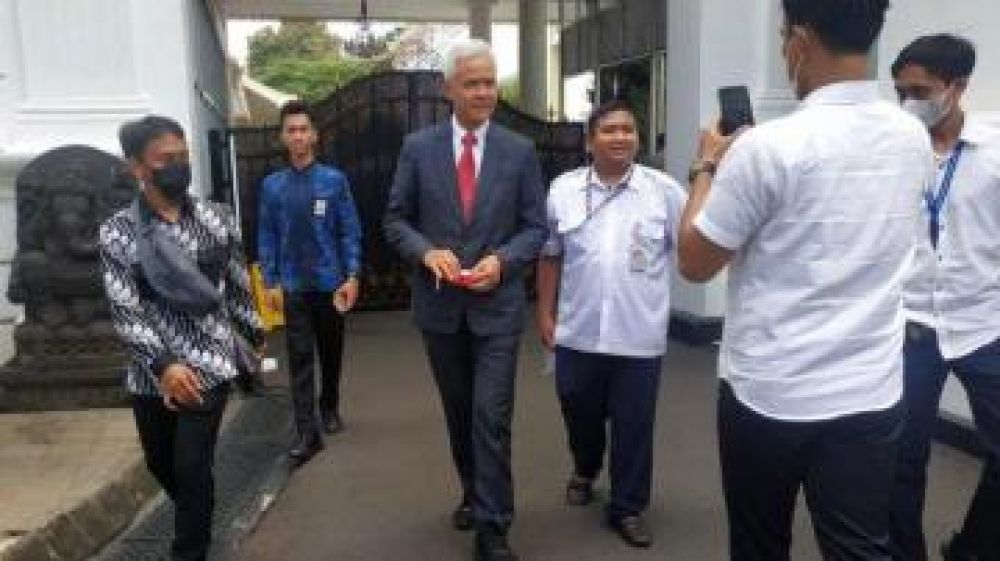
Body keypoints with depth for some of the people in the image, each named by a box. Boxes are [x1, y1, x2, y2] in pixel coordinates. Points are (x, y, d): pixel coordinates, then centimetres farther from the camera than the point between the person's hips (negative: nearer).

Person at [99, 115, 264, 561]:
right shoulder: (116, 233, -5)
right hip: (150, 371, 1)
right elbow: (125, 311, -12)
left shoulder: (217, 221, 0)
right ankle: (197, 523, 47)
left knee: (192, 467, -5)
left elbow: (238, 287, 11)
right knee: (161, 465, 18)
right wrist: (163, 364, -23)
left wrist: (256, 334, 19)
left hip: (209, 365, -1)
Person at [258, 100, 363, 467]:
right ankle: (308, 433, 3)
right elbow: (267, 237, 4)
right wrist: (271, 282, -1)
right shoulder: (272, 185, 0)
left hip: (331, 282, 0)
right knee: (300, 358, -1)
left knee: (331, 353, 15)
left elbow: (350, 232, -3)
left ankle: (330, 409, 37)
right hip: (293, 287, 0)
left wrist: (352, 276, -9)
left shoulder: (335, 180, -5)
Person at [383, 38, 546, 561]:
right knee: (459, 413, 17)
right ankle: (474, 493, 39)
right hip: (439, 304, 2)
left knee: (491, 417, -5)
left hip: (497, 304, -2)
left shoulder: (520, 151, 0)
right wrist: (428, 251, -15)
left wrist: (502, 261, -17)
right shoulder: (418, 147, 0)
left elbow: (535, 227, 1)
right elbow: (396, 219, 3)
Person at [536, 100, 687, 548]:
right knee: (579, 413, 19)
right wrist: (545, 313, 7)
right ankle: (584, 470, 49)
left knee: (633, 425, 8)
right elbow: (550, 255, 8)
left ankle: (627, 508, 26)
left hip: (639, 336, -2)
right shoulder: (563, 189, 2)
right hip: (578, 333, 2)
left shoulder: (664, 190, -3)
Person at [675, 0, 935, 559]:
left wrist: (708, 168, 4)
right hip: (871, 394, 4)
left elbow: (694, 263, -8)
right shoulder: (915, 139, 1)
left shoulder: (769, 146, -18)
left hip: (768, 395, -4)